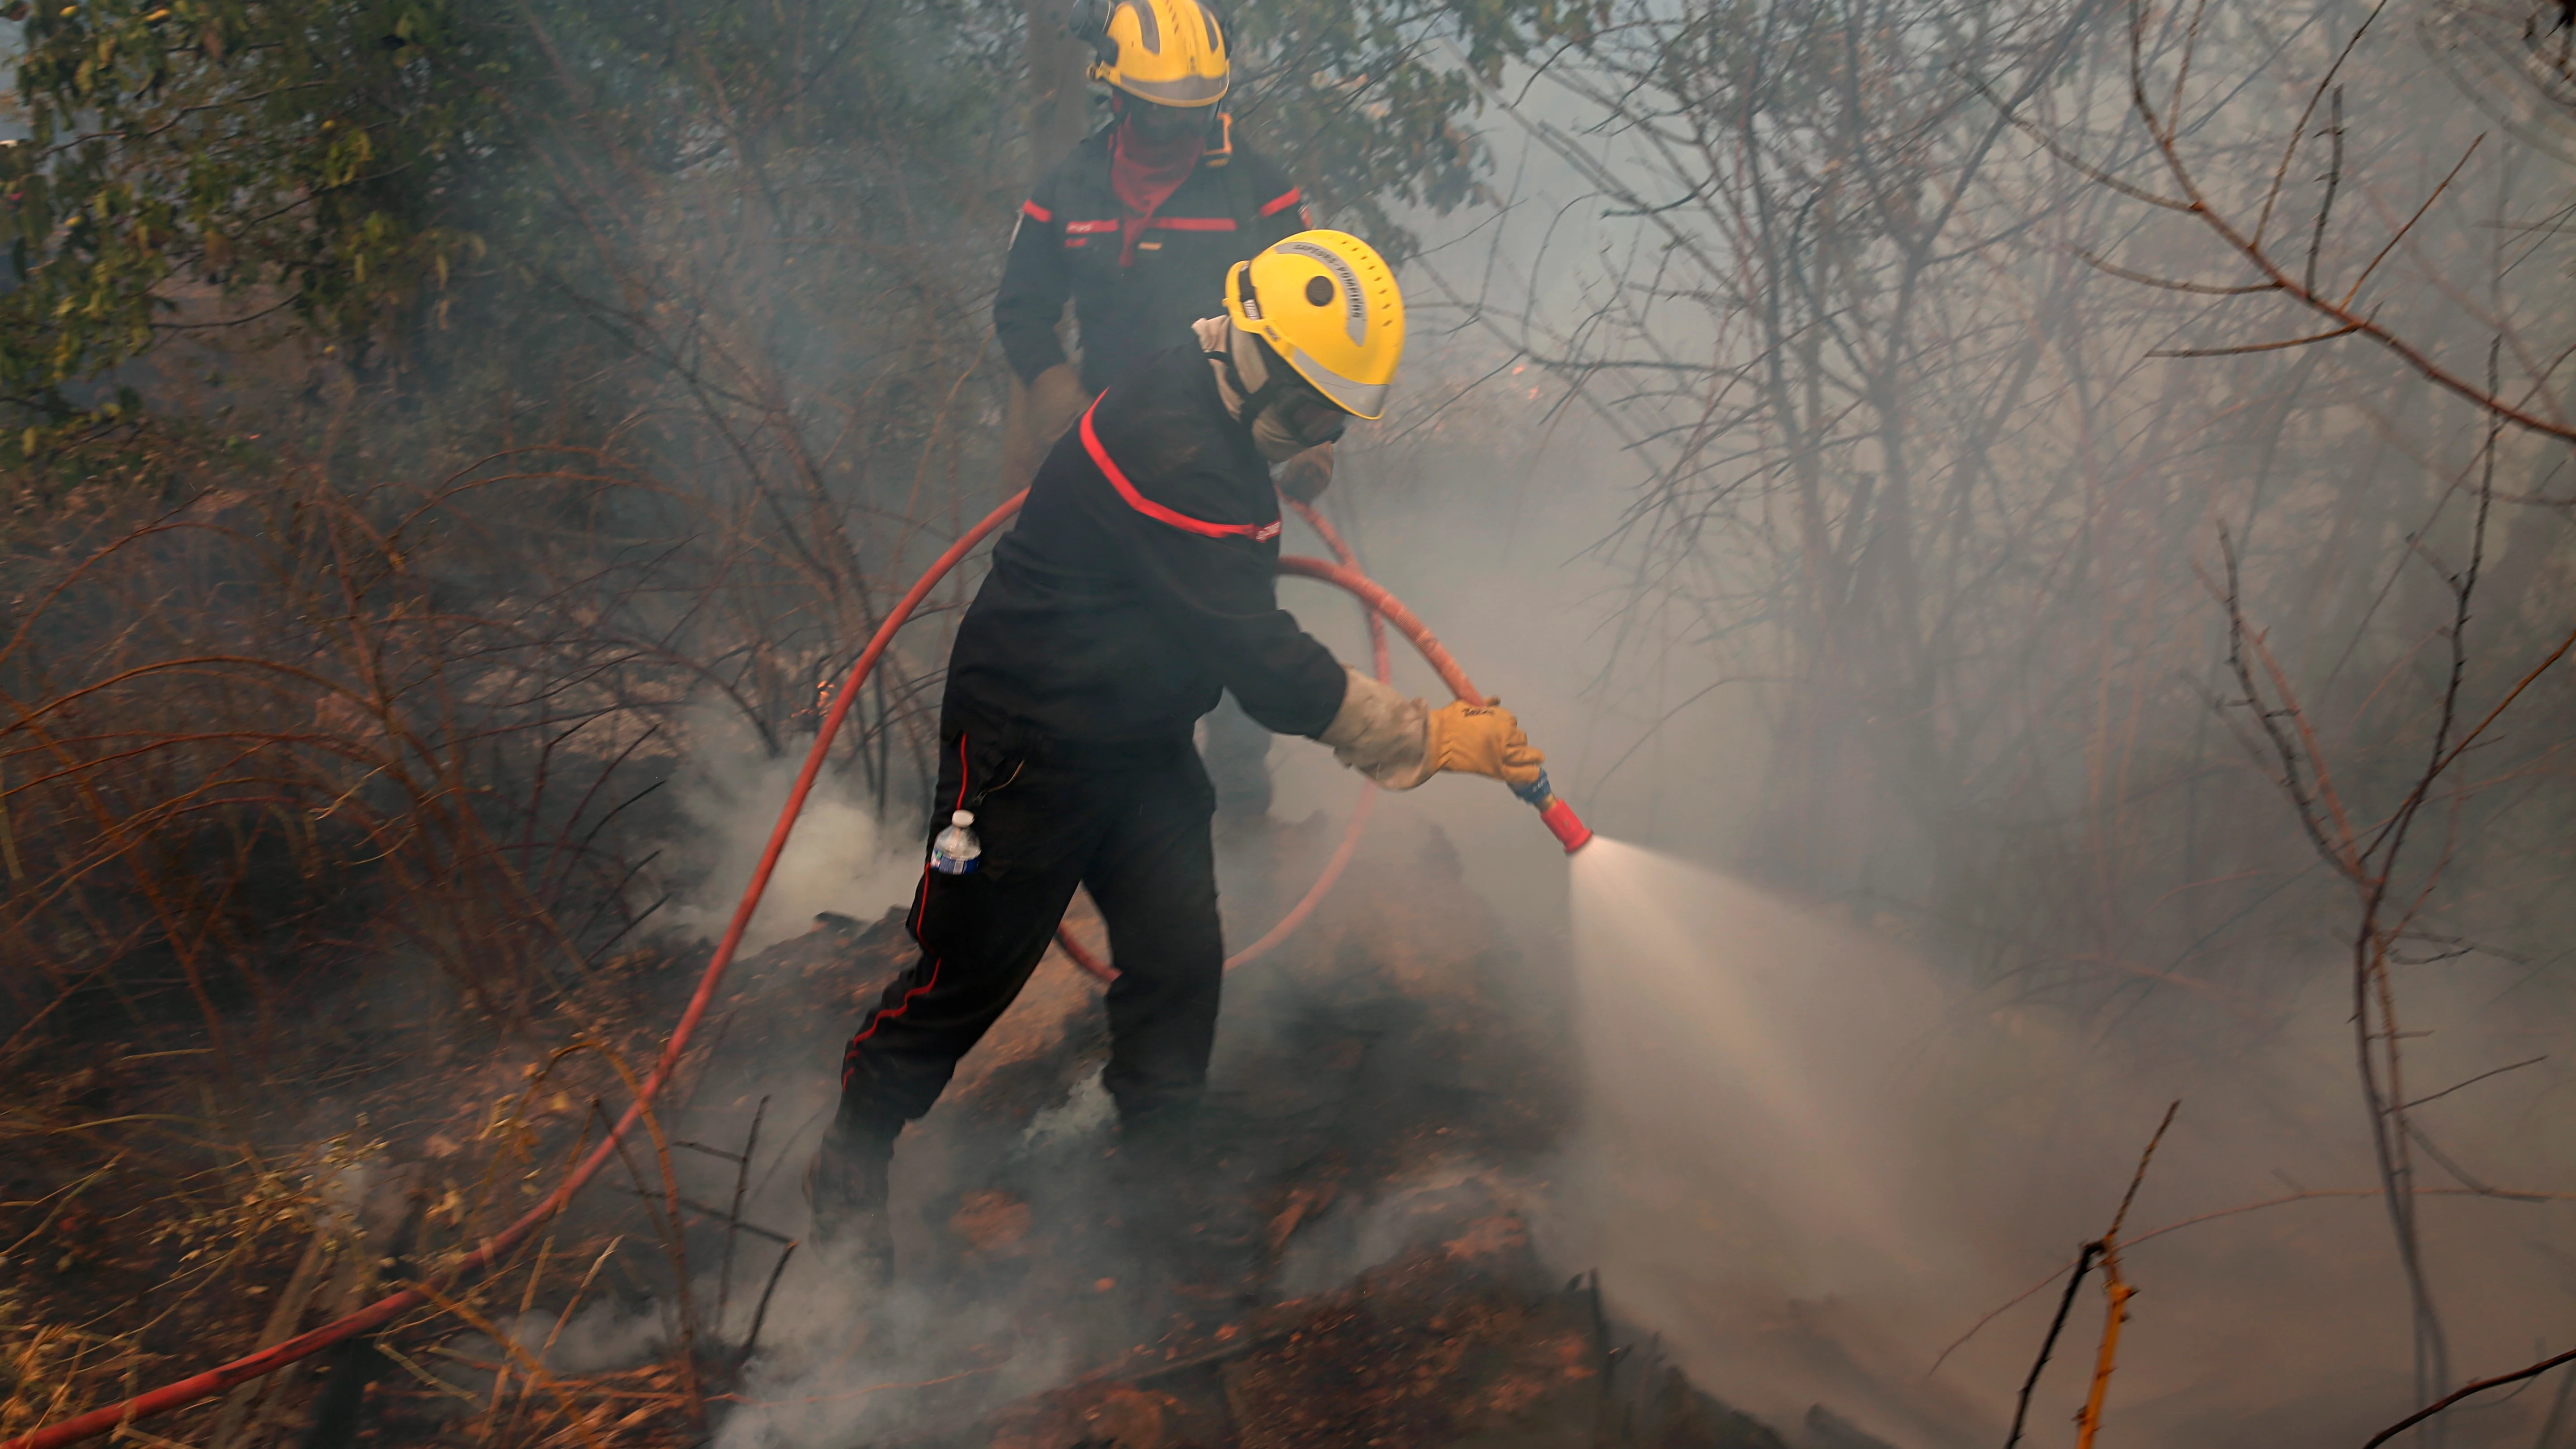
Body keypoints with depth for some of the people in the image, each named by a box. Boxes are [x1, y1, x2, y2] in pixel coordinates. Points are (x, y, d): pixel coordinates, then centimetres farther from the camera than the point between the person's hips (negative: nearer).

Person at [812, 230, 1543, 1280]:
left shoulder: (1219, 431, 2)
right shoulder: (1171, 454, -31)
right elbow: (1256, 654, -33)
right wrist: (1423, 739, -31)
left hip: (1139, 742, 9)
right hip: (1030, 747, -9)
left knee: (1181, 959, 4)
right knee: (971, 971, 4)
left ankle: (1153, 1169, 19)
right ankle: (850, 1164, 25)